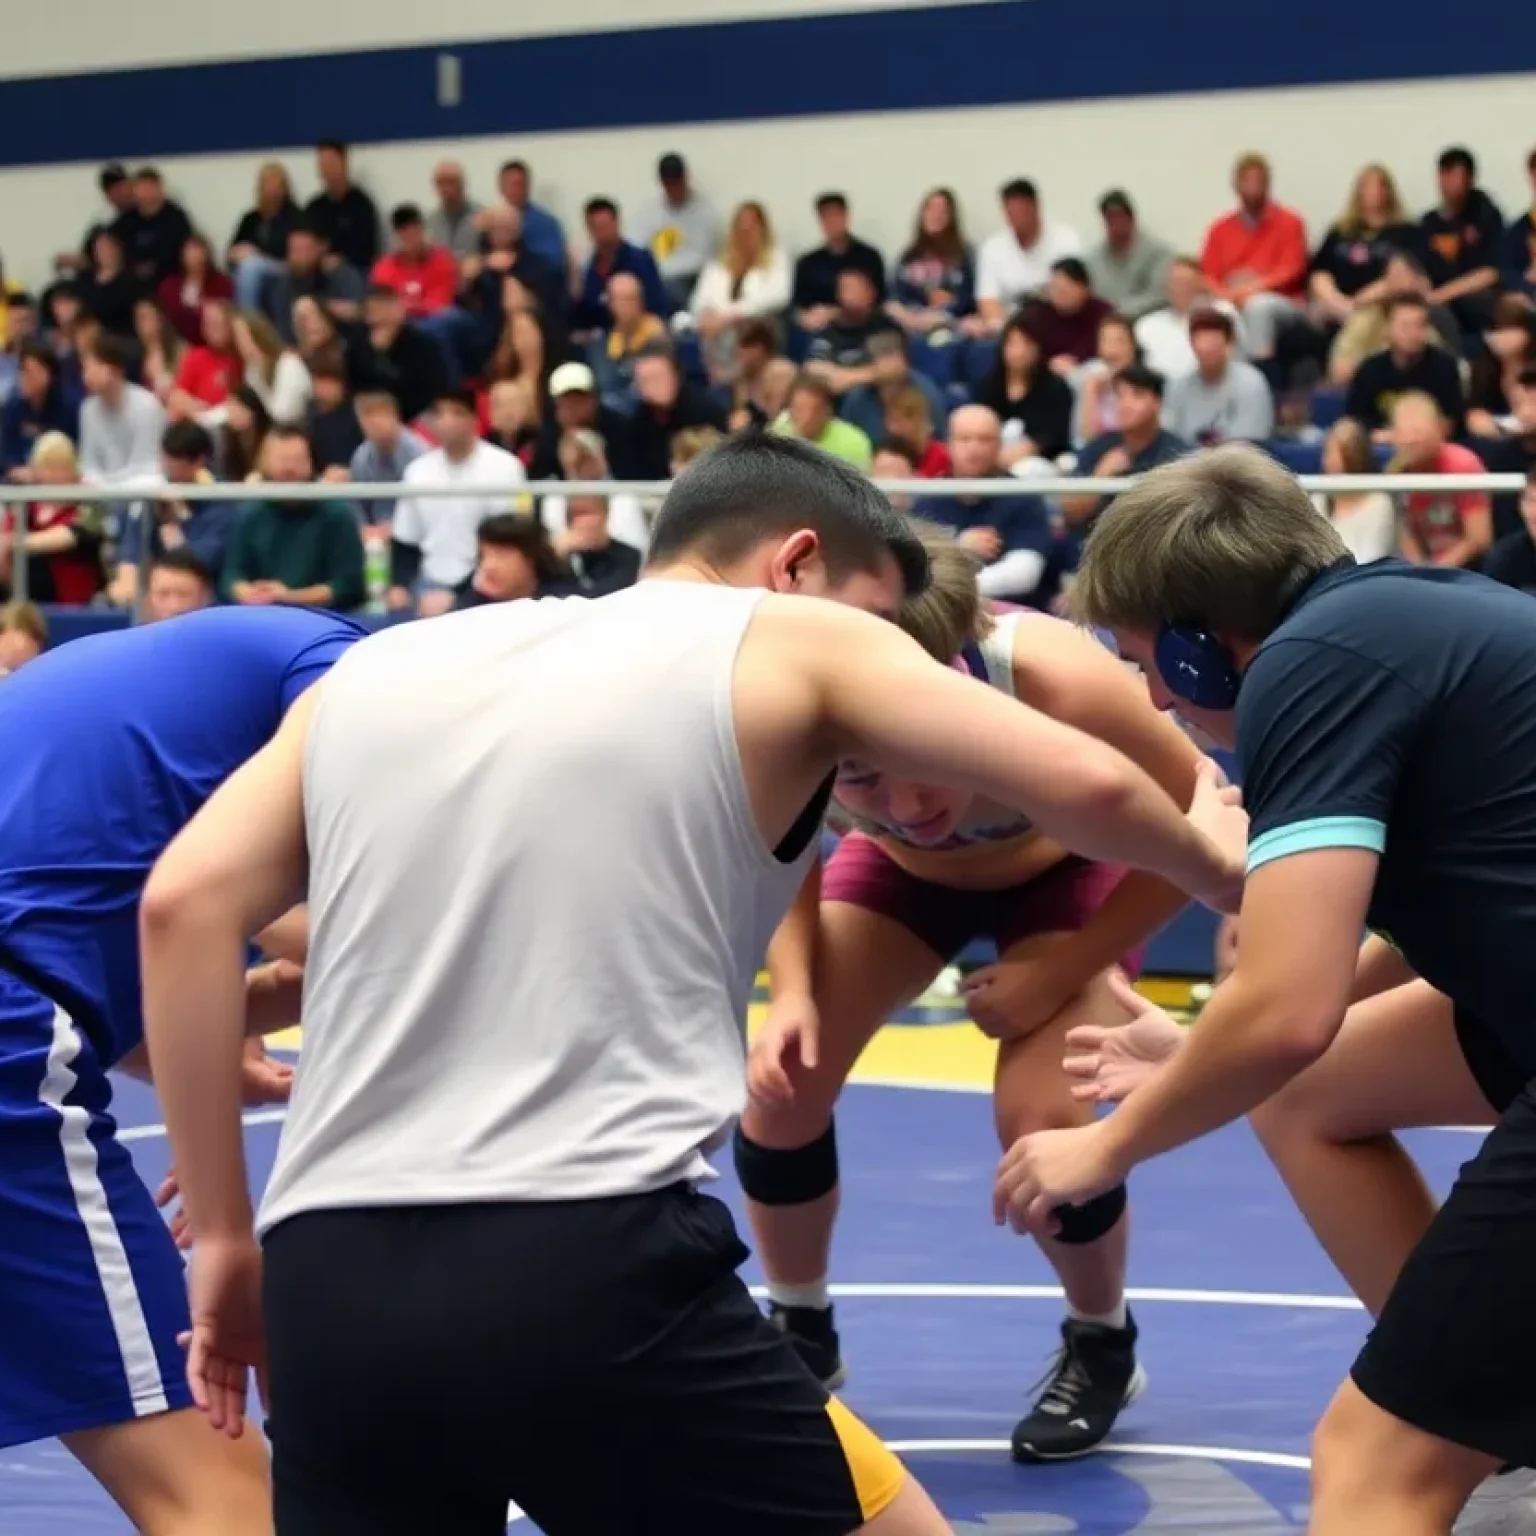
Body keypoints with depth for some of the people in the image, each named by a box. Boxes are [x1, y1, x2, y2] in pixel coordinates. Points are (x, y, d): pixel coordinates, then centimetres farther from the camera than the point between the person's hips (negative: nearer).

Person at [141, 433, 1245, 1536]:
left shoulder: (389, 662, 19)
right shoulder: (793, 642, 8)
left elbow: (185, 901, 11)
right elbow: (1088, 783, 1)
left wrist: (223, 1236, 13)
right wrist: (1212, 863, 23)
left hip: (331, 1281, 5)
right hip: (593, 1270, -5)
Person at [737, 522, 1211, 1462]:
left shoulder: (1058, 683, -45)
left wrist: (1063, 971, -24)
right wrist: (792, 995, -27)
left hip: (1067, 867, -3)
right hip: (902, 868, 3)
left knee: (1041, 1121, -19)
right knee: (782, 1079, -11)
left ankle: (1104, 1345, 11)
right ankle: (800, 1329, 17)